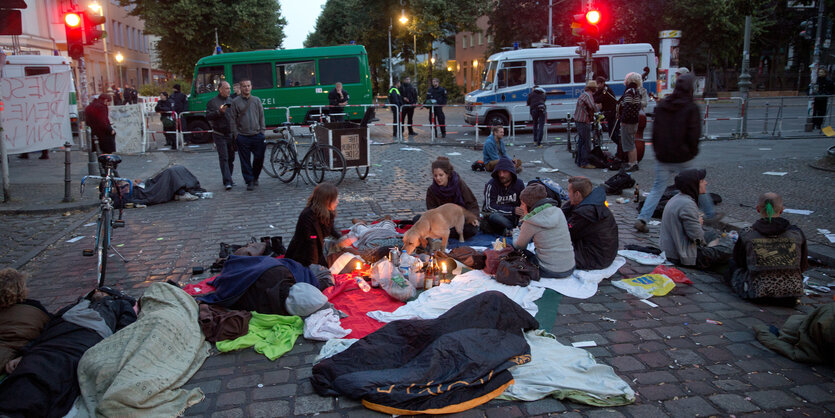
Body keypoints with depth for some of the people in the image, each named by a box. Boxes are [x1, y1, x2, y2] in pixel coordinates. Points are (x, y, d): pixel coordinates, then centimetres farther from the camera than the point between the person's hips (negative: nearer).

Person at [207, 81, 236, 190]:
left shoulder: (231, 101, 14)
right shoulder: (213, 102, -1)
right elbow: (208, 116, -10)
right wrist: (219, 111, -22)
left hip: (231, 134, 5)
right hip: (219, 135, -5)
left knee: (231, 158, 9)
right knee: (224, 158, -10)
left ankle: (228, 179, 22)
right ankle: (227, 182, -13)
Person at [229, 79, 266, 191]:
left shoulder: (256, 100, 11)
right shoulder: (235, 102, 3)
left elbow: (261, 117, 13)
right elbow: (232, 120, 3)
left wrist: (262, 131, 6)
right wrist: (236, 134, -4)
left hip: (257, 135, 2)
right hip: (242, 137, -2)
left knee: (259, 158, 3)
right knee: (245, 161, 0)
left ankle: (255, 177, 25)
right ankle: (250, 181, 8)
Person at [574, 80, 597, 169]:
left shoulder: (583, 94, 17)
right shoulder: (588, 95, -15)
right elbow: (592, 107, -29)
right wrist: (597, 108, -8)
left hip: (578, 120, 10)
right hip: (584, 121, -10)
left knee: (581, 141, 17)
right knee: (586, 142, -7)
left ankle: (578, 160, 24)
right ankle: (584, 163, -7)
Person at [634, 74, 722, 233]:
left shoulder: (661, 105, 6)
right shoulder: (691, 108, -9)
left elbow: (655, 130, 9)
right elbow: (694, 134, -11)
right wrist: (692, 151, 4)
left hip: (662, 158, 4)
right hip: (682, 158, -4)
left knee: (657, 189, 8)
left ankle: (642, 219, -5)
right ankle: (711, 215, 29)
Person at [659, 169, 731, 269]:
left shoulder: (677, 198, 8)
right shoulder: (687, 204, -25)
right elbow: (697, 236, -25)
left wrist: (698, 221, 2)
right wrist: (699, 223, -4)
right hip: (683, 257, -10)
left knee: (712, 238, 27)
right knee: (726, 252, -3)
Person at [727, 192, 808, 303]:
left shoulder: (746, 236, -8)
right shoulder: (797, 234, -2)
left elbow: (739, 262, 10)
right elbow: (803, 266, 11)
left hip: (758, 294, -3)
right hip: (792, 294, 4)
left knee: (733, 265, 21)